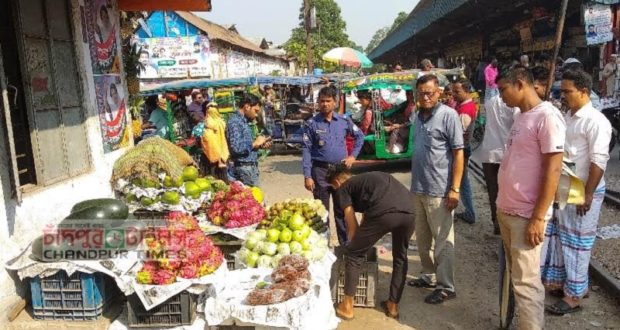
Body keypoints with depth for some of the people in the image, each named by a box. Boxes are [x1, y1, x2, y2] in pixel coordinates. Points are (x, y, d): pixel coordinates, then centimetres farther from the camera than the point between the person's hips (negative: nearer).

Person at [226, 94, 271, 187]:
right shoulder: (235, 121, -14)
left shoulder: (244, 121, 15)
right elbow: (236, 147, -25)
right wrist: (255, 143, -14)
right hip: (244, 168, -9)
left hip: (251, 167, 9)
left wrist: (260, 145, 7)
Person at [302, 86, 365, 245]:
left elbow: (359, 136, 17)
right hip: (320, 170, -2)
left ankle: (345, 243, 24)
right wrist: (307, 176, -13)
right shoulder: (311, 124, -6)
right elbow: (306, 150, -8)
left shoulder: (344, 121, 2)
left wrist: (353, 155, 6)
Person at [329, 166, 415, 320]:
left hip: (384, 212, -6)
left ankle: (347, 307, 22)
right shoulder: (366, 179, 40)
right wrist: (361, 241, 61)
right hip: (409, 211, 7)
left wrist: (356, 244, 34)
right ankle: (393, 306, 36)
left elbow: (352, 226, 16)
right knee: (400, 257, 28)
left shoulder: (342, 189, 20)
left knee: (354, 254, 14)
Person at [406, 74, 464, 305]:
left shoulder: (448, 115, -10)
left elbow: (458, 153, -12)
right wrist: (415, 182, 15)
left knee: (442, 240, 3)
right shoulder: (418, 117, 11)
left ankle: (445, 286, 14)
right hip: (418, 189, 7)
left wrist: (455, 189, -16)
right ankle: (429, 276, 32)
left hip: (439, 191, -7)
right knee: (423, 238, 17)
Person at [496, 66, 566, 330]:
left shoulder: (547, 116, -14)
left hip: (526, 215, -9)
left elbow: (553, 170, -18)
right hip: (506, 210, 9)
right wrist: (503, 205, 15)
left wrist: (538, 218, -19)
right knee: (514, 275, 18)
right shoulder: (521, 117, 11)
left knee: (526, 281, -1)